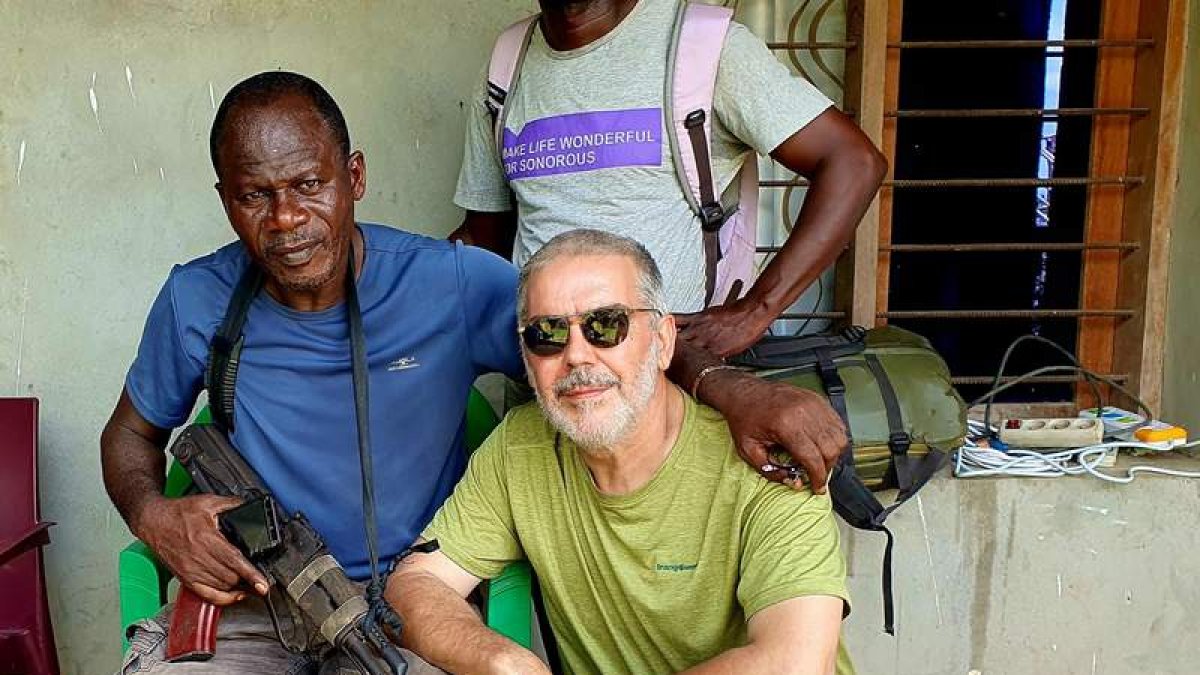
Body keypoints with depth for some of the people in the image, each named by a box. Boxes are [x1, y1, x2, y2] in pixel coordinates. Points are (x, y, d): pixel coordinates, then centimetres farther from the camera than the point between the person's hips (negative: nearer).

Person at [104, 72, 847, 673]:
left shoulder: (450, 284, -11)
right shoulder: (197, 301, -4)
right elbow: (132, 432, 12)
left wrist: (724, 384, -29)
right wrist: (152, 515, -11)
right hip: (248, 597, 2)